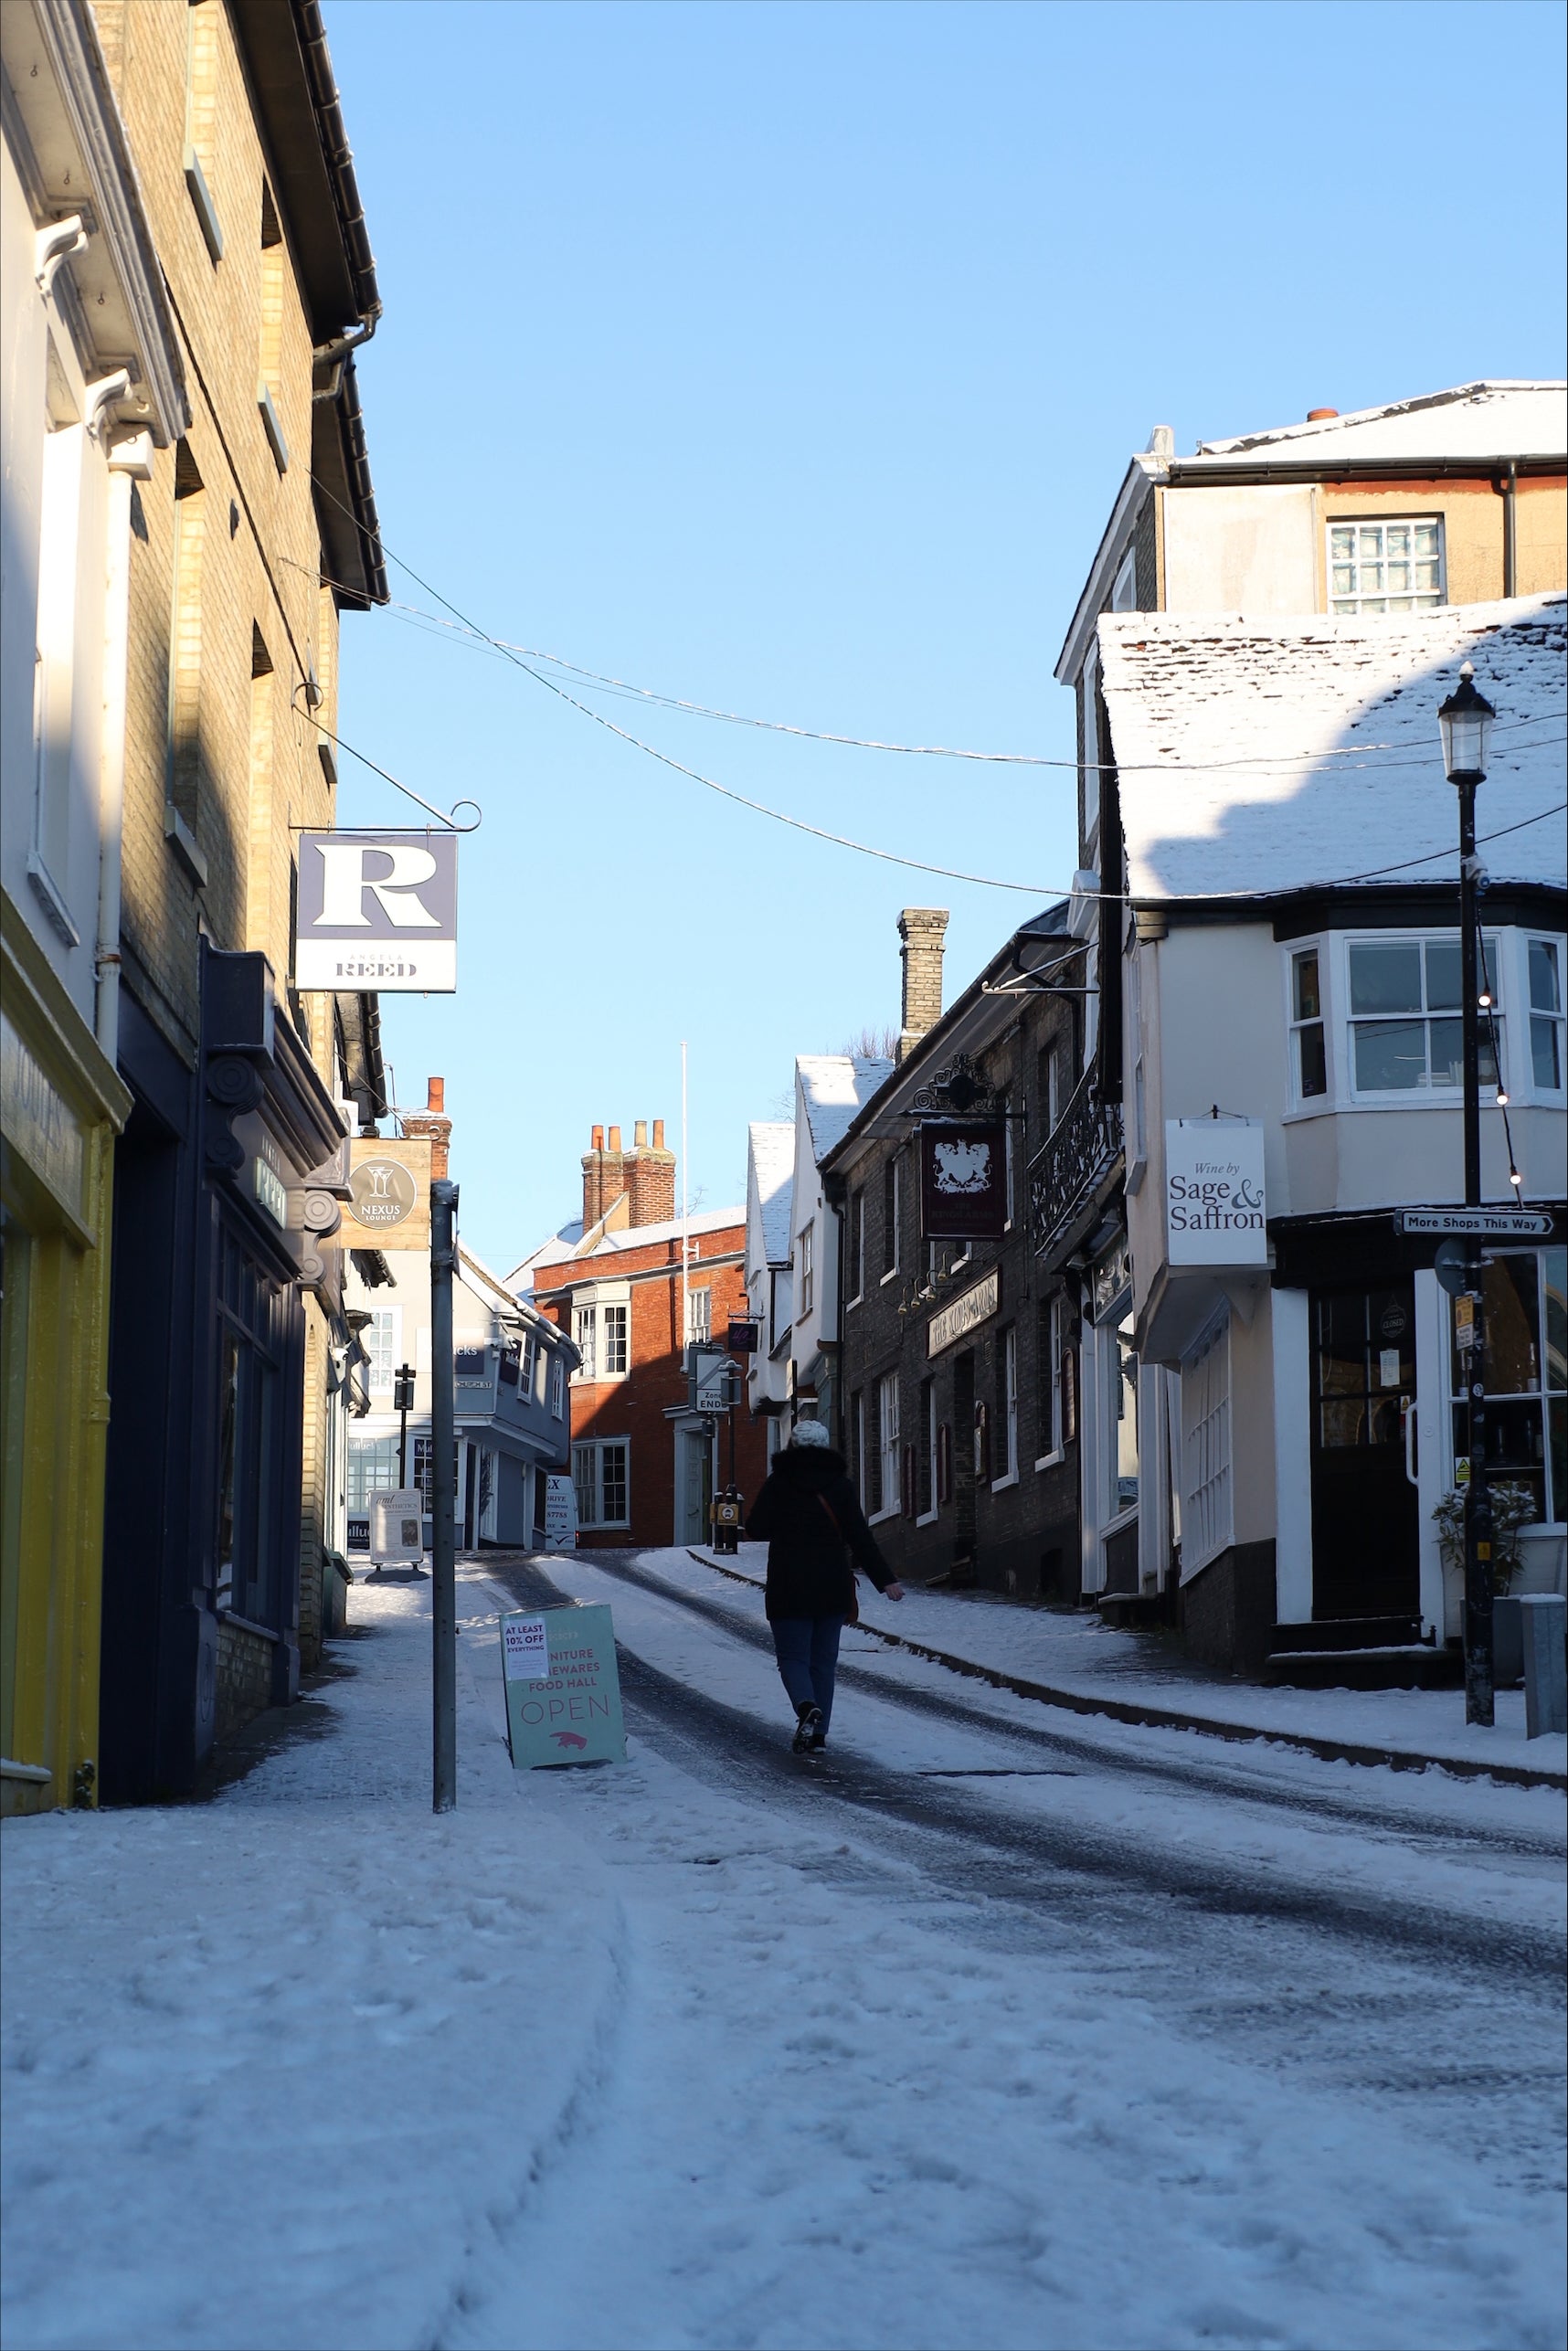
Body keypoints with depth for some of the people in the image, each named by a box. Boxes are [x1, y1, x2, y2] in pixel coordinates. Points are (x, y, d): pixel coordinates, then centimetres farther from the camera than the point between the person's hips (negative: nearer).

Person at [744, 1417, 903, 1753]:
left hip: (788, 1587, -3)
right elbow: (860, 1537, -3)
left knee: (793, 1656, 1)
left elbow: (756, 1529, -2)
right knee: (823, 1659, 12)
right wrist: (886, 1579, -3)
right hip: (833, 1588, 3)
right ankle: (819, 1731, 10)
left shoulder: (778, 1483, -4)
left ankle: (807, 1707, -27)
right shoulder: (839, 1484, 2)